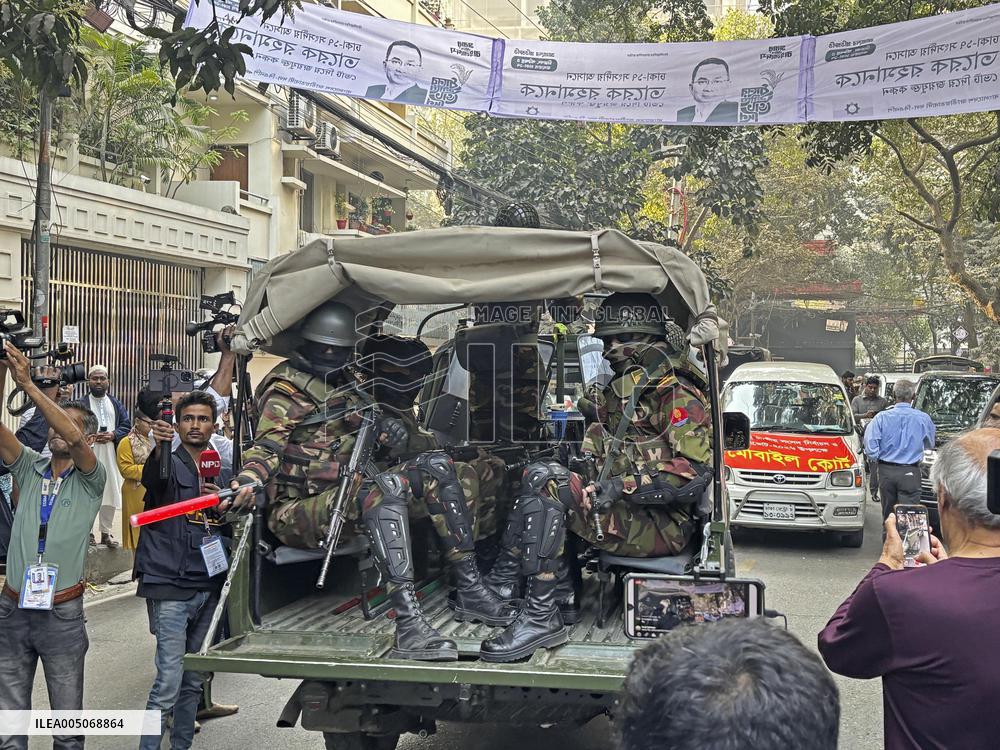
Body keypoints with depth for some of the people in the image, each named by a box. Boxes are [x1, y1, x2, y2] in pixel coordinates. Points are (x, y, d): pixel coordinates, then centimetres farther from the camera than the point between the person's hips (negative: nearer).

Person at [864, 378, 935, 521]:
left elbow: (870, 444, -9)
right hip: (910, 473, -1)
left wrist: (876, 459, 9)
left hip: (886, 472, 1)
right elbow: (929, 445, 15)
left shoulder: (882, 417, -5)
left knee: (888, 514, 13)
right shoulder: (923, 418, -2)